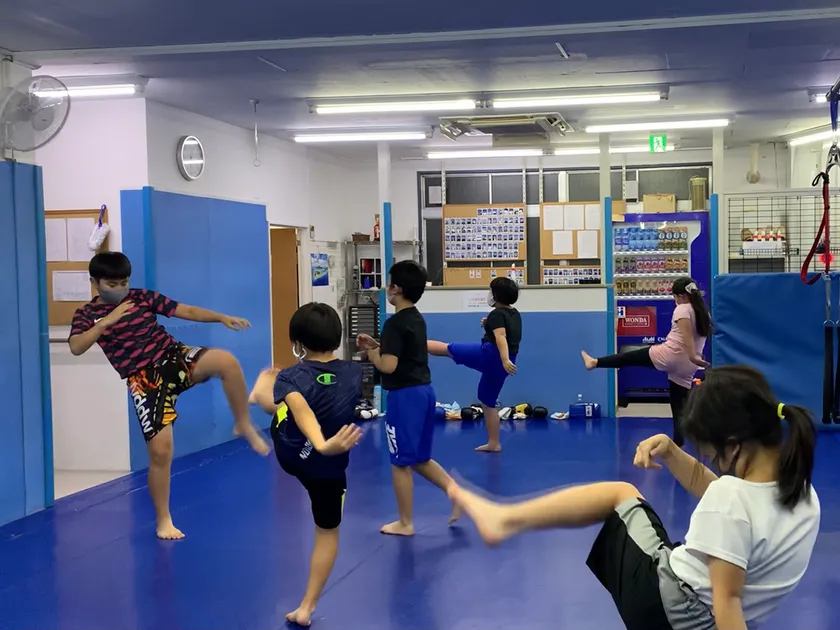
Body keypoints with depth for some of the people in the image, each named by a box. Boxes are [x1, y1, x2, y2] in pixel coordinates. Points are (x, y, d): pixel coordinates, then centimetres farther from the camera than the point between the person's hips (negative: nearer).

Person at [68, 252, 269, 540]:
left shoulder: (143, 297, 8)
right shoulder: (87, 314, 4)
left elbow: (185, 311, 5)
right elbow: (76, 347, -14)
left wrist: (222, 317, -7)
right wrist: (107, 320, -21)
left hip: (174, 356, 2)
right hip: (145, 381, -2)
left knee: (227, 361, -29)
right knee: (160, 451, -9)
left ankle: (244, 425, -6)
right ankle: (164, 521, 12)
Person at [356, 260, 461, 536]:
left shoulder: (395, 323, -17)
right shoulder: (417, 319, 12)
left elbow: (388, 366, -23)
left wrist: (369, 350, -6)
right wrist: (377, 345, 12)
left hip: (405, 396, -9)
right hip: (423, 391, 9)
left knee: (401, 462, 3)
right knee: (420, 459, 20)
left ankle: (405, 523, 12)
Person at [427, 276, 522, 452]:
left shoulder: (497, 314, -10)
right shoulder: (515, 314, 16)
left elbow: (501, 337, -24)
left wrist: (505, 360, -36)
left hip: (488, 355, -8)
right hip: (499, 364, 8)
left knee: (447, 349, 3)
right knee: (488, 402, 16)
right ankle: (494, 443, 18)